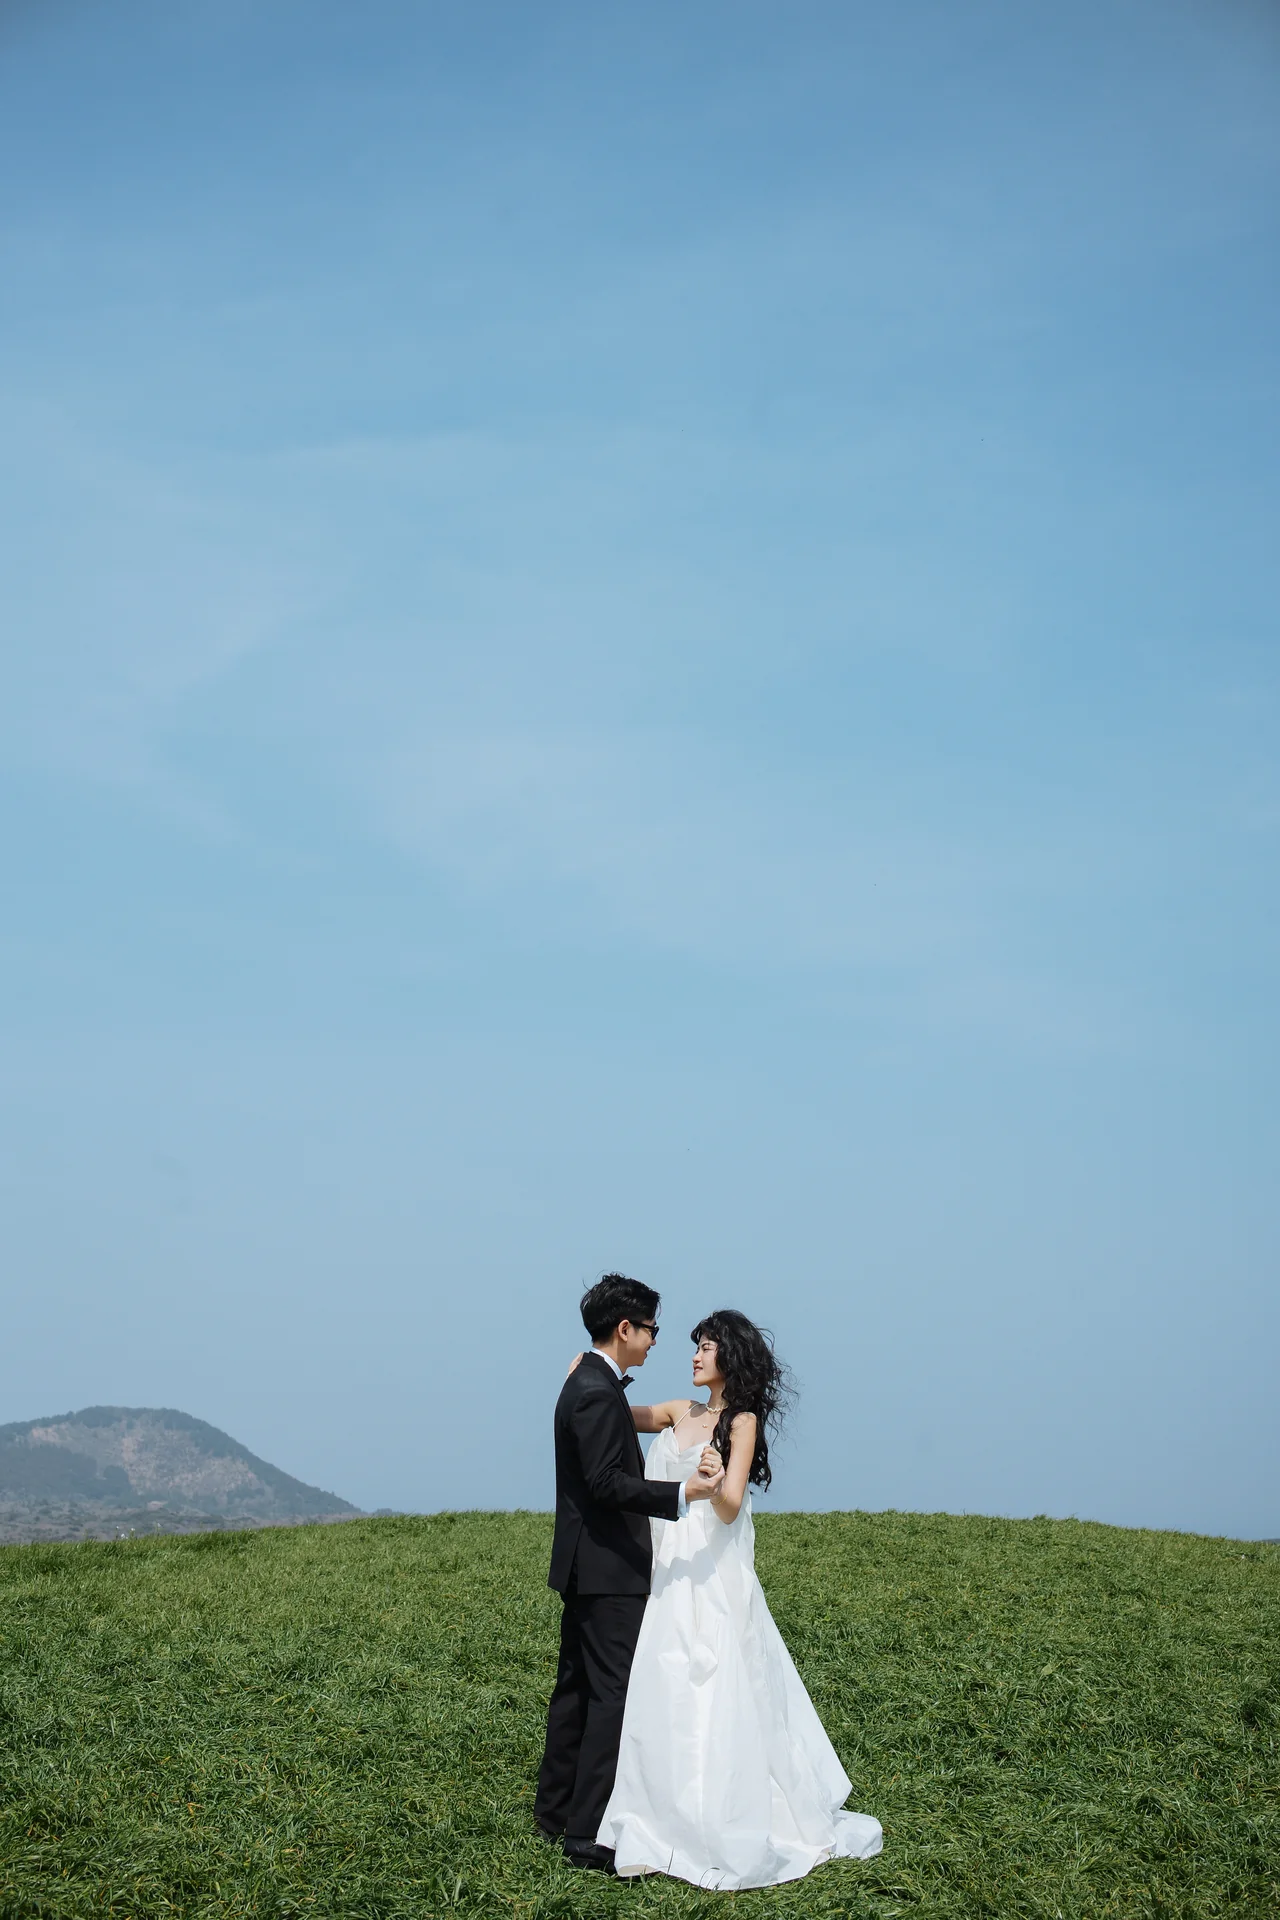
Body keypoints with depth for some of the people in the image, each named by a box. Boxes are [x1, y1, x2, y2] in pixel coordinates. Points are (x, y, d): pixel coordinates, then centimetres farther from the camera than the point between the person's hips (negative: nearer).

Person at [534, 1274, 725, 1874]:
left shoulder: (584, 1383, 14)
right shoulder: (598, 1393, -19)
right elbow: (606, 1483, -25)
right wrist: (682, 1493, -34)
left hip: (584, 1565, 11)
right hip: (608, 1571, -11)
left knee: (577, 1686, 16)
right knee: (614, 1694, -9)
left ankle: (555, 1810, 25)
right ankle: (589, 1834, -8)